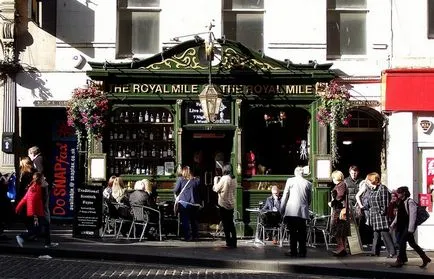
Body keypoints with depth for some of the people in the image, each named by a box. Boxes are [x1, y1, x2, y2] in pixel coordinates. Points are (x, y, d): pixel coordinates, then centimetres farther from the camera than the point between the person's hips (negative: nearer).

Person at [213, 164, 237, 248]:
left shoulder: (224, 178, -16)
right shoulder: (234, 179, 7)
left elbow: (216, 189, -11)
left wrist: (216, 180, 6)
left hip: (223, 204, -7)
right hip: (231, 204, 7)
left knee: (225, 224, 0)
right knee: (231, 223, 14)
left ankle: (229, 242, 1)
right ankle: (234, 242, 15)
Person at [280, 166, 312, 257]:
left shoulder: (290, 181, 0)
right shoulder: (308, 183, 7)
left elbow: (285, 196, 0)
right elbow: (309, 199, 12)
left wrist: (282, 209, 6)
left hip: (291, 211, -2)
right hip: (303, 212, 2)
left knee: (292, 232, 1)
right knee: (302, 232, 6)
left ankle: (293, 251, 0)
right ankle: (302, 252, 5)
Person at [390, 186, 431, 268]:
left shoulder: (410, 202, -14)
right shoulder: (401, 202, 12)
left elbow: (412, 215, -18)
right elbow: (398, 215, 20)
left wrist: (411, 228, -21)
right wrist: (393, 225, 16)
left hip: (408, 226, -9)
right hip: (402, 226, 9)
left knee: (402, 241, -11)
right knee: (412, 243, 11)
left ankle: (400, 261, -6)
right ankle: (425, 258, 19)